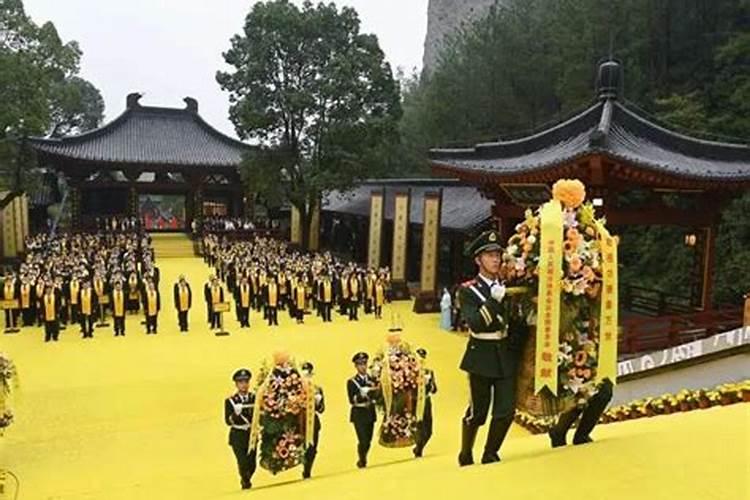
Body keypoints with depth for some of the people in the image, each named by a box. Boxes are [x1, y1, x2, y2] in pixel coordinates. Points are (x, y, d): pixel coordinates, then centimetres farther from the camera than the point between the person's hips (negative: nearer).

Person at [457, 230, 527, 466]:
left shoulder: (507, 286, 8)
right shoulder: (469, 290, -6)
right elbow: (475, 324, -19)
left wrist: (517, 345, 6)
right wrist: (494, 300, -26)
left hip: (506, 356, 4)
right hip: (482, 357, -4)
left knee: (506, 410, 1)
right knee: (478, 411, 3)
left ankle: (490, 455, 21)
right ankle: (465, 456, 25)